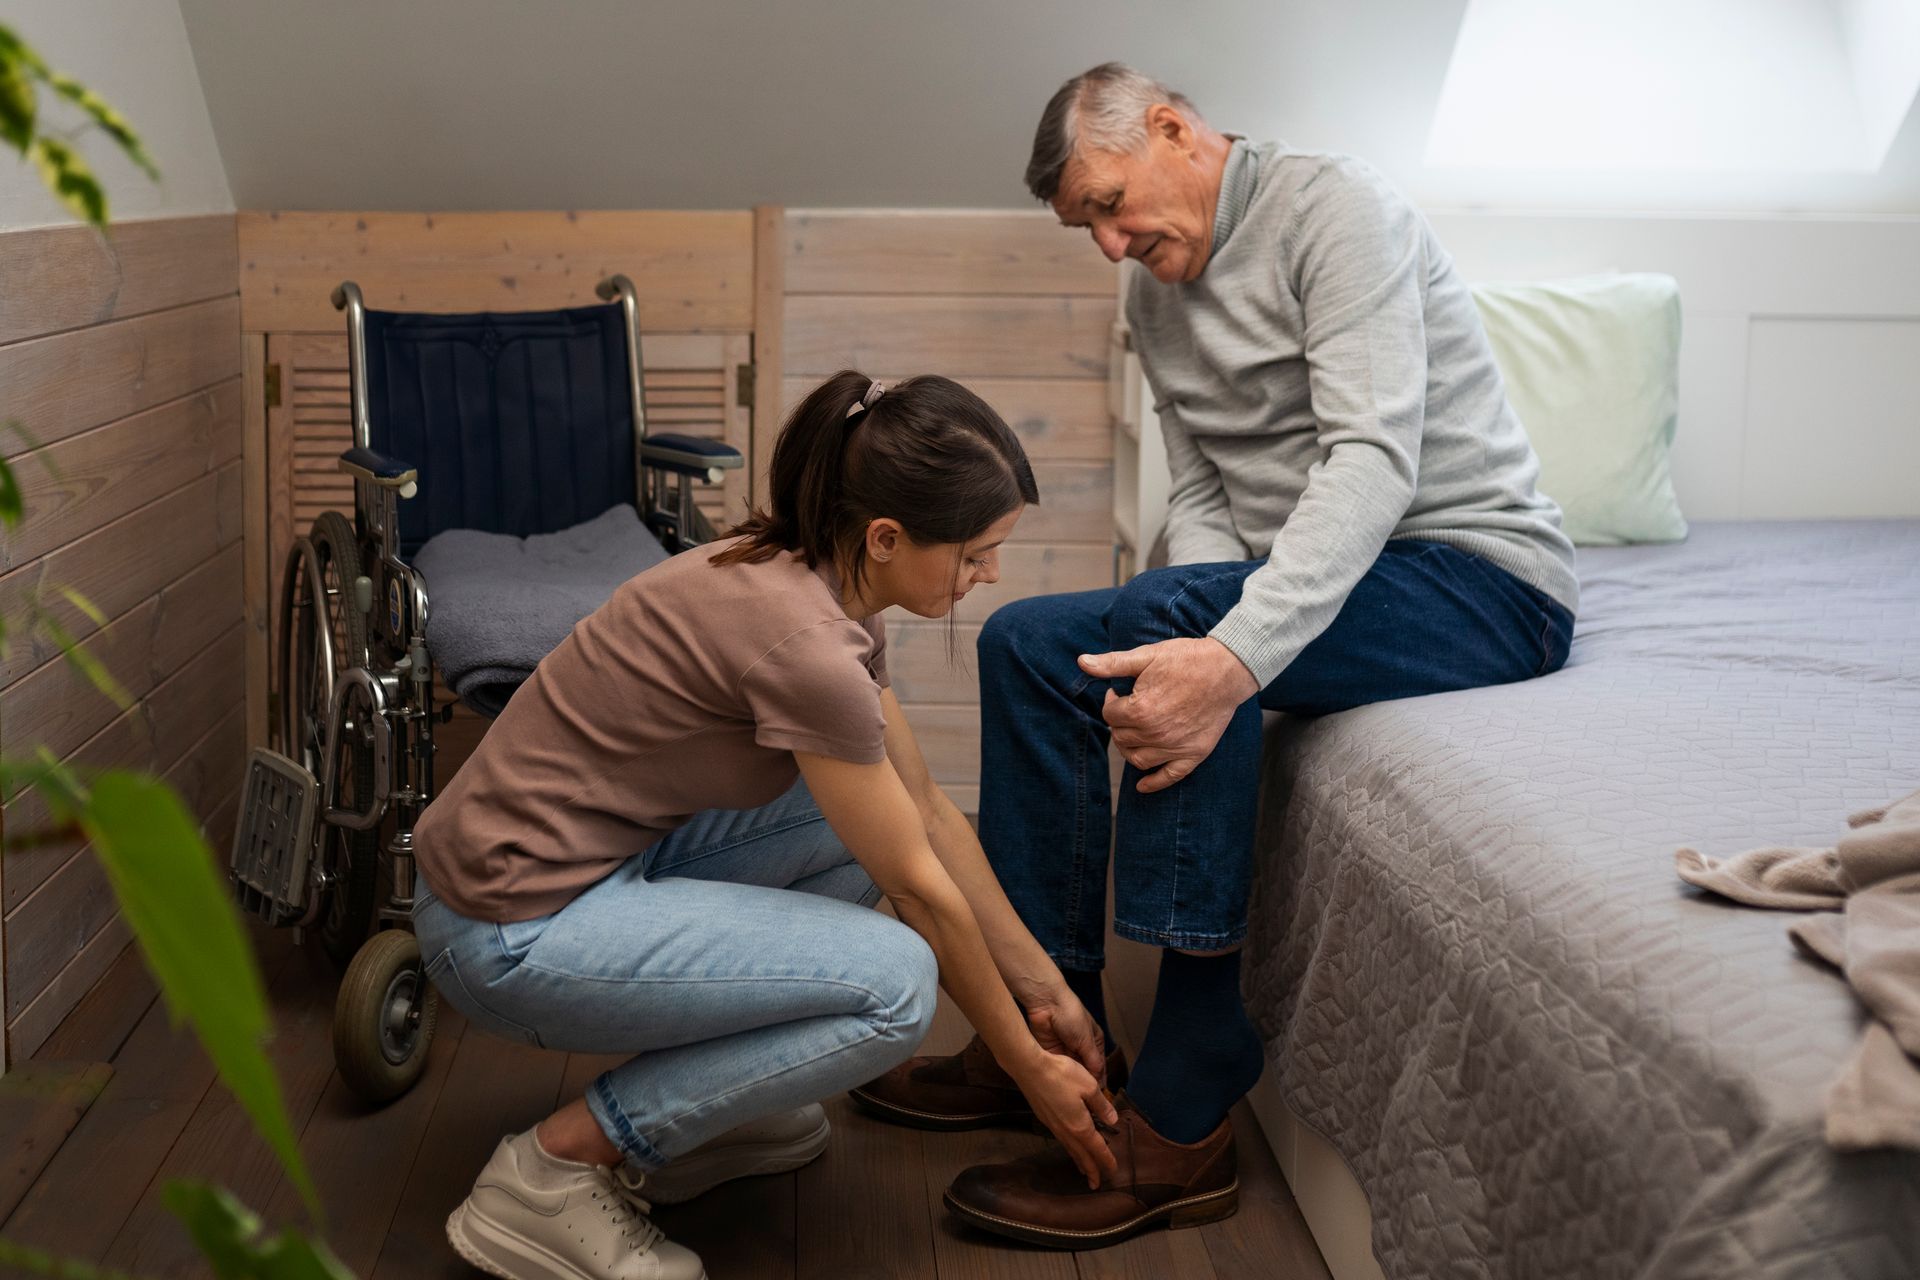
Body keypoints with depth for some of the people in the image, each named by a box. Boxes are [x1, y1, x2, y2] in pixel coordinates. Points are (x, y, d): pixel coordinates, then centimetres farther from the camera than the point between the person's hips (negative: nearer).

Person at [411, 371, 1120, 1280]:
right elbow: (919, 890, -14)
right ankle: (556, 1166, -6)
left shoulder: (814, 585, 3)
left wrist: (1046, 989, 16)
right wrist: (1030, 1070, 0)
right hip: (515, 930, -9)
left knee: (870, 810, 10)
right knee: (894, 983, -17)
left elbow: (929, 815, 12)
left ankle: (699, 1093, 14)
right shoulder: (803, 641, -25)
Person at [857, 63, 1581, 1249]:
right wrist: (1190, 639, -14)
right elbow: (1202, 498, 9)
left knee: (1180, 615, -33)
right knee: (1028, 641, -5)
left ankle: (1180, 1127, -30)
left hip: (1484, 577, -8)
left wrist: (1233, 651, -39)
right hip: (1300, 575, 8)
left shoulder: (1332, 205, -14)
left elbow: (1376, 455, -26)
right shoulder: (1158, 298, 12)